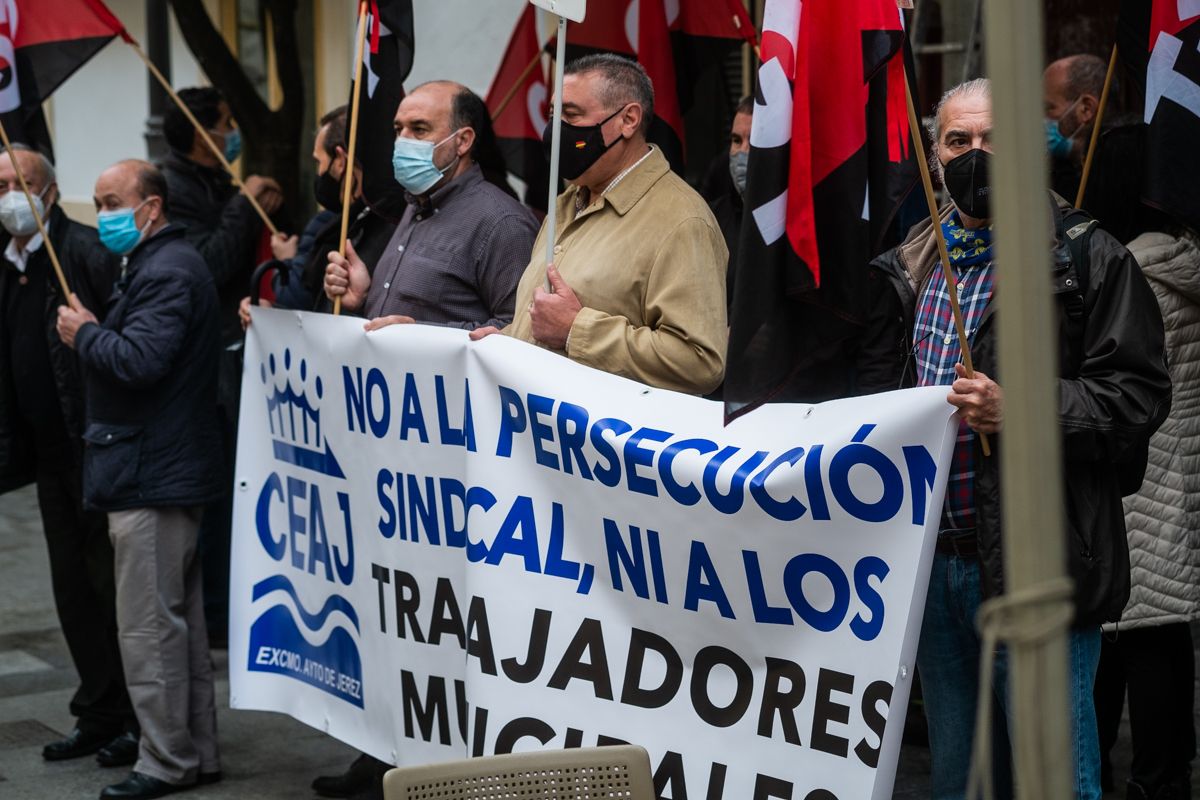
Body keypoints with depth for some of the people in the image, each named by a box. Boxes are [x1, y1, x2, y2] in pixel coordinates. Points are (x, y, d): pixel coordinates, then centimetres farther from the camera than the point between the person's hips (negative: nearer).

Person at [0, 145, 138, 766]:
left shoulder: (84, 253, -13)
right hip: (52, 456, 8)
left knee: (111, 584, -1)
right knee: (73, 591, 14)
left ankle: (139, 721, 9)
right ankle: (100, 717, 24)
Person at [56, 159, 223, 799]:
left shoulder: (167, 273, -15)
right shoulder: (155, 266, 20)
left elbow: (138, 360, -27)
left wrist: (85, 334, -12)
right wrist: (94, 333, 10)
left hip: (151, 477, -11)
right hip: (164, 470, 11)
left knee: (148, 625, -6)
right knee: (180, 619, 15)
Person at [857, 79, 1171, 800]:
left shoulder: (1087, 260, -5)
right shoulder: (910, 268, 15)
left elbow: (1138, 393, -11)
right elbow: (878, 385, 27)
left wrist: (1019, 411, -21)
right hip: (933, 560, 6)